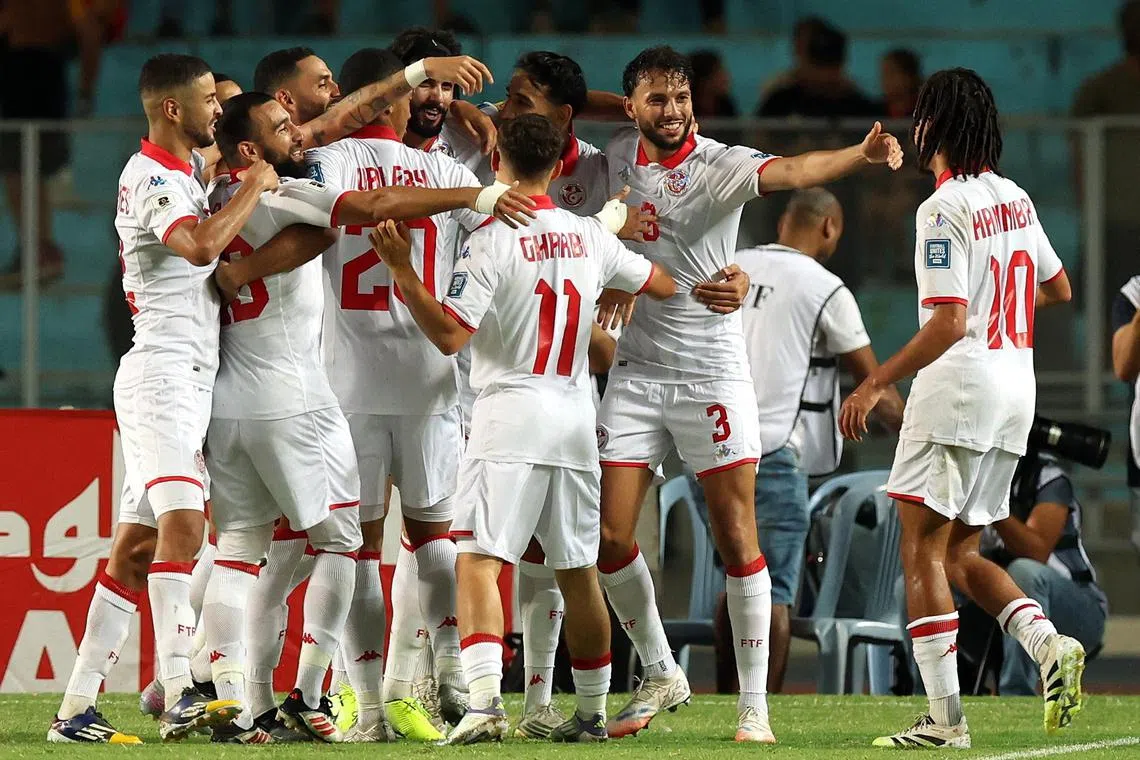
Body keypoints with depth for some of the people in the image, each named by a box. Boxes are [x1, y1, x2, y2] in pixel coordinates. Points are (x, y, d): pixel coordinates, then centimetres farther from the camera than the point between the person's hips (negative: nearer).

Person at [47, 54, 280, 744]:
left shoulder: (188, 168, 18)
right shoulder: (150, 178, -12)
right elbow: (201, 247, -29)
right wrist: (256, 186, -15)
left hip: (189, 380, 10)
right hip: (164, 371, -10)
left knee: (137, 547, 7)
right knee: (182, 524, -22)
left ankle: (77, 707, 8)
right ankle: (180, 697, -33)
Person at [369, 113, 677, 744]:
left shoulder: (491, 240, -9)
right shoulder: (590, 237, 8)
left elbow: (450, 335, -15)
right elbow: (662, 286, 24)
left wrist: (402, 270, -13)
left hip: (510, 414, -6)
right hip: (575, 418, 6)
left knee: (477, 562, -12)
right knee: (578, 573, 15)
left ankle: (484, 700, -30)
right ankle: (592, 712, 24)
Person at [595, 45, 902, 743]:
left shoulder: (720, 165, -11)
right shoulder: (618, 157, 4)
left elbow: (790, 171, -33)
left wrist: (861, 156, -51)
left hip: (713, 371, -4)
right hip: (637, 369, 4)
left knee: (737, 536, -5)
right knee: (612, 536, 1)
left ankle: (755, 704, 0)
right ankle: (661, 675, 21)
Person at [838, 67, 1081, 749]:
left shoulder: (944, 211, -13)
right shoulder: (1015, 199, 11)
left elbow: (949, 323, -20)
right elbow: (1059, 289, 22)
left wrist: (877, 384, -18)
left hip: (959, 384, -8)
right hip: (1018, 386, 8)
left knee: (924, 549, -3)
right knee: (960, 552, 15)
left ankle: (945, 717, -8)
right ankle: (1047, 642, -7)